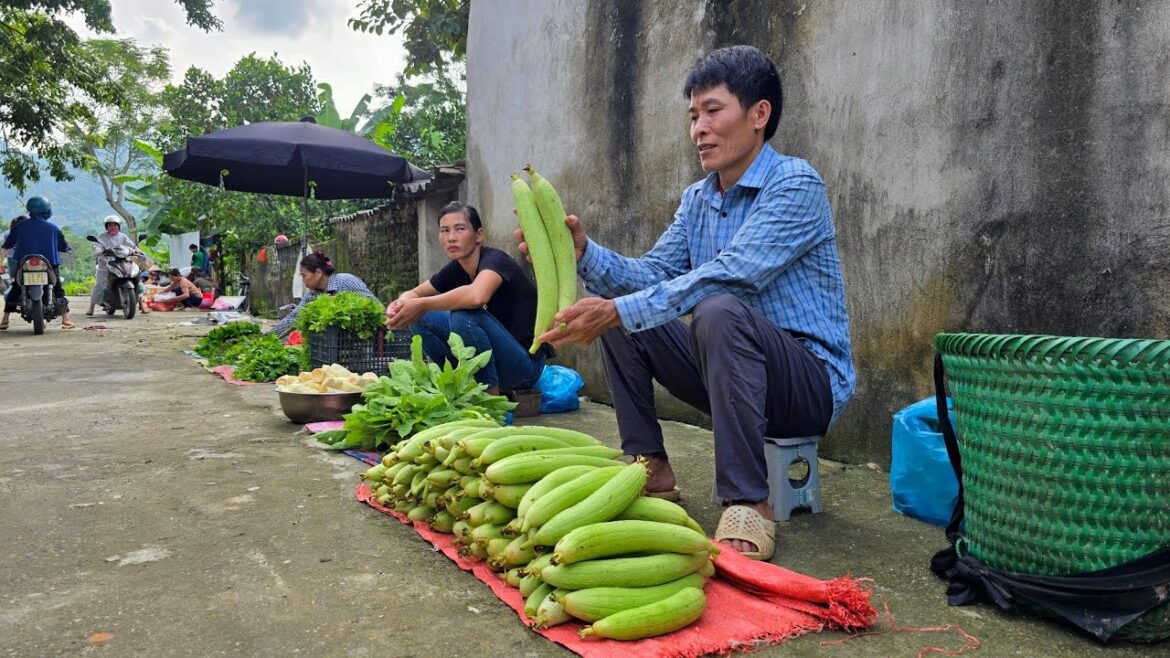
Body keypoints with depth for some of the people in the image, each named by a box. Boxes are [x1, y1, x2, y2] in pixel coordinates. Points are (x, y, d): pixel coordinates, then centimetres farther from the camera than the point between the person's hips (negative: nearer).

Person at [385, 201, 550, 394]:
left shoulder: (495, 259, -19)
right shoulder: (455, 269, 3)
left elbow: (477, 296, -41)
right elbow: (414, 293, 11)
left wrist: (422, 304, -30)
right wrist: (401, 305, -14)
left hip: (526, 362, -7)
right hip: (489, 356, 7)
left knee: (463, 314, -31)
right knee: (421, 317, -2)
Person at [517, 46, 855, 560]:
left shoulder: (795, 185, -15)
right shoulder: (696, 200, 9)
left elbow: (727, 275, -28)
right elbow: (652, 274, -2)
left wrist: (618, 311, -34)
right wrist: (584, 251, -19)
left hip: (813, 380, -7)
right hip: (731, 370, 7)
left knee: (719, 310, -35)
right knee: (622, 318, 0)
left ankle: (748, 503, -28)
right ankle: (650, 468, 4)